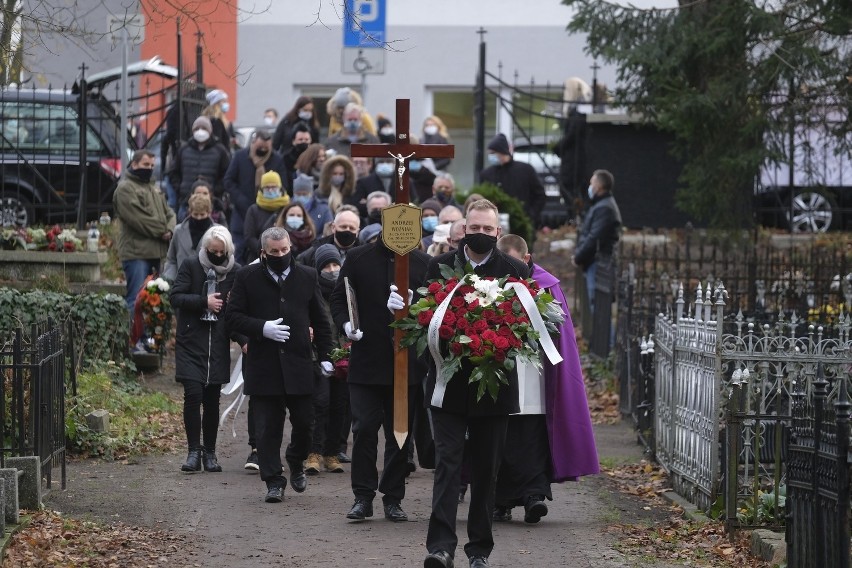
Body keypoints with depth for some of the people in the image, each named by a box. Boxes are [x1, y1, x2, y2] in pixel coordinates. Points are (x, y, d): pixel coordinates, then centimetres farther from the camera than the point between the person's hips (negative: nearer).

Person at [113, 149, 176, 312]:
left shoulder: (154, 189, 23)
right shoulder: (125, 188, -7)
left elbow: (169, 213, 18)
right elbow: (139, 219, -16)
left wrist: (169, 230, -4)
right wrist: (162, 231, -11)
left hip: (154, 253, 9)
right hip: (136, 252, -9)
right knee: (137, 299, -12)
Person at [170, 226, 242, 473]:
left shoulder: (236, 272, 3)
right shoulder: (191, 266, 0)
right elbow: (175, 297, -6)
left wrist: (244, 339, -11)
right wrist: (204, 302, -15)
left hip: (218, 344, 2)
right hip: (191, 341, -2)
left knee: (212, 399, 5)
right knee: (193, 394, -12)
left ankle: (209, 452, 16)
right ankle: (194, 451, -6)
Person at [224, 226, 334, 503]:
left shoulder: (307, 277, 9)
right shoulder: (247, 277, 3)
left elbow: (320, 320, 13)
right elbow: (232, 316, 0)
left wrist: (325, 355, 6)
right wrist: (262, 328, -14)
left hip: (299, 363, 1)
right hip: (263, 364, -1)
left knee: (304, 422, 4)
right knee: (267, 426, 0)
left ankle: (296, 464, 31)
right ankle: (274, 481, 7)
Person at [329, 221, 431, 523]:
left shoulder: (422, 263, 6)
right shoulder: (358, 259, 6)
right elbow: (338, 298, 7)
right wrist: (346, 323, -13)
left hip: (407, 362, 1)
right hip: (366, 359, -1)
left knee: (400, 431, 6)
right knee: (364, 428, -5)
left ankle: (393, 498, 15)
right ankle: (363, 496, 3)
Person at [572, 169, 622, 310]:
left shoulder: (604, 208, -15)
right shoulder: (601, 205, 19)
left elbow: (594, 238, -21)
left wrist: (578, 257, -11)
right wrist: (579, 255, 11)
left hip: (598, 262, -11)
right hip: (595, 262, 11)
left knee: (596, 303, -11)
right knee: (595, 303, 14)